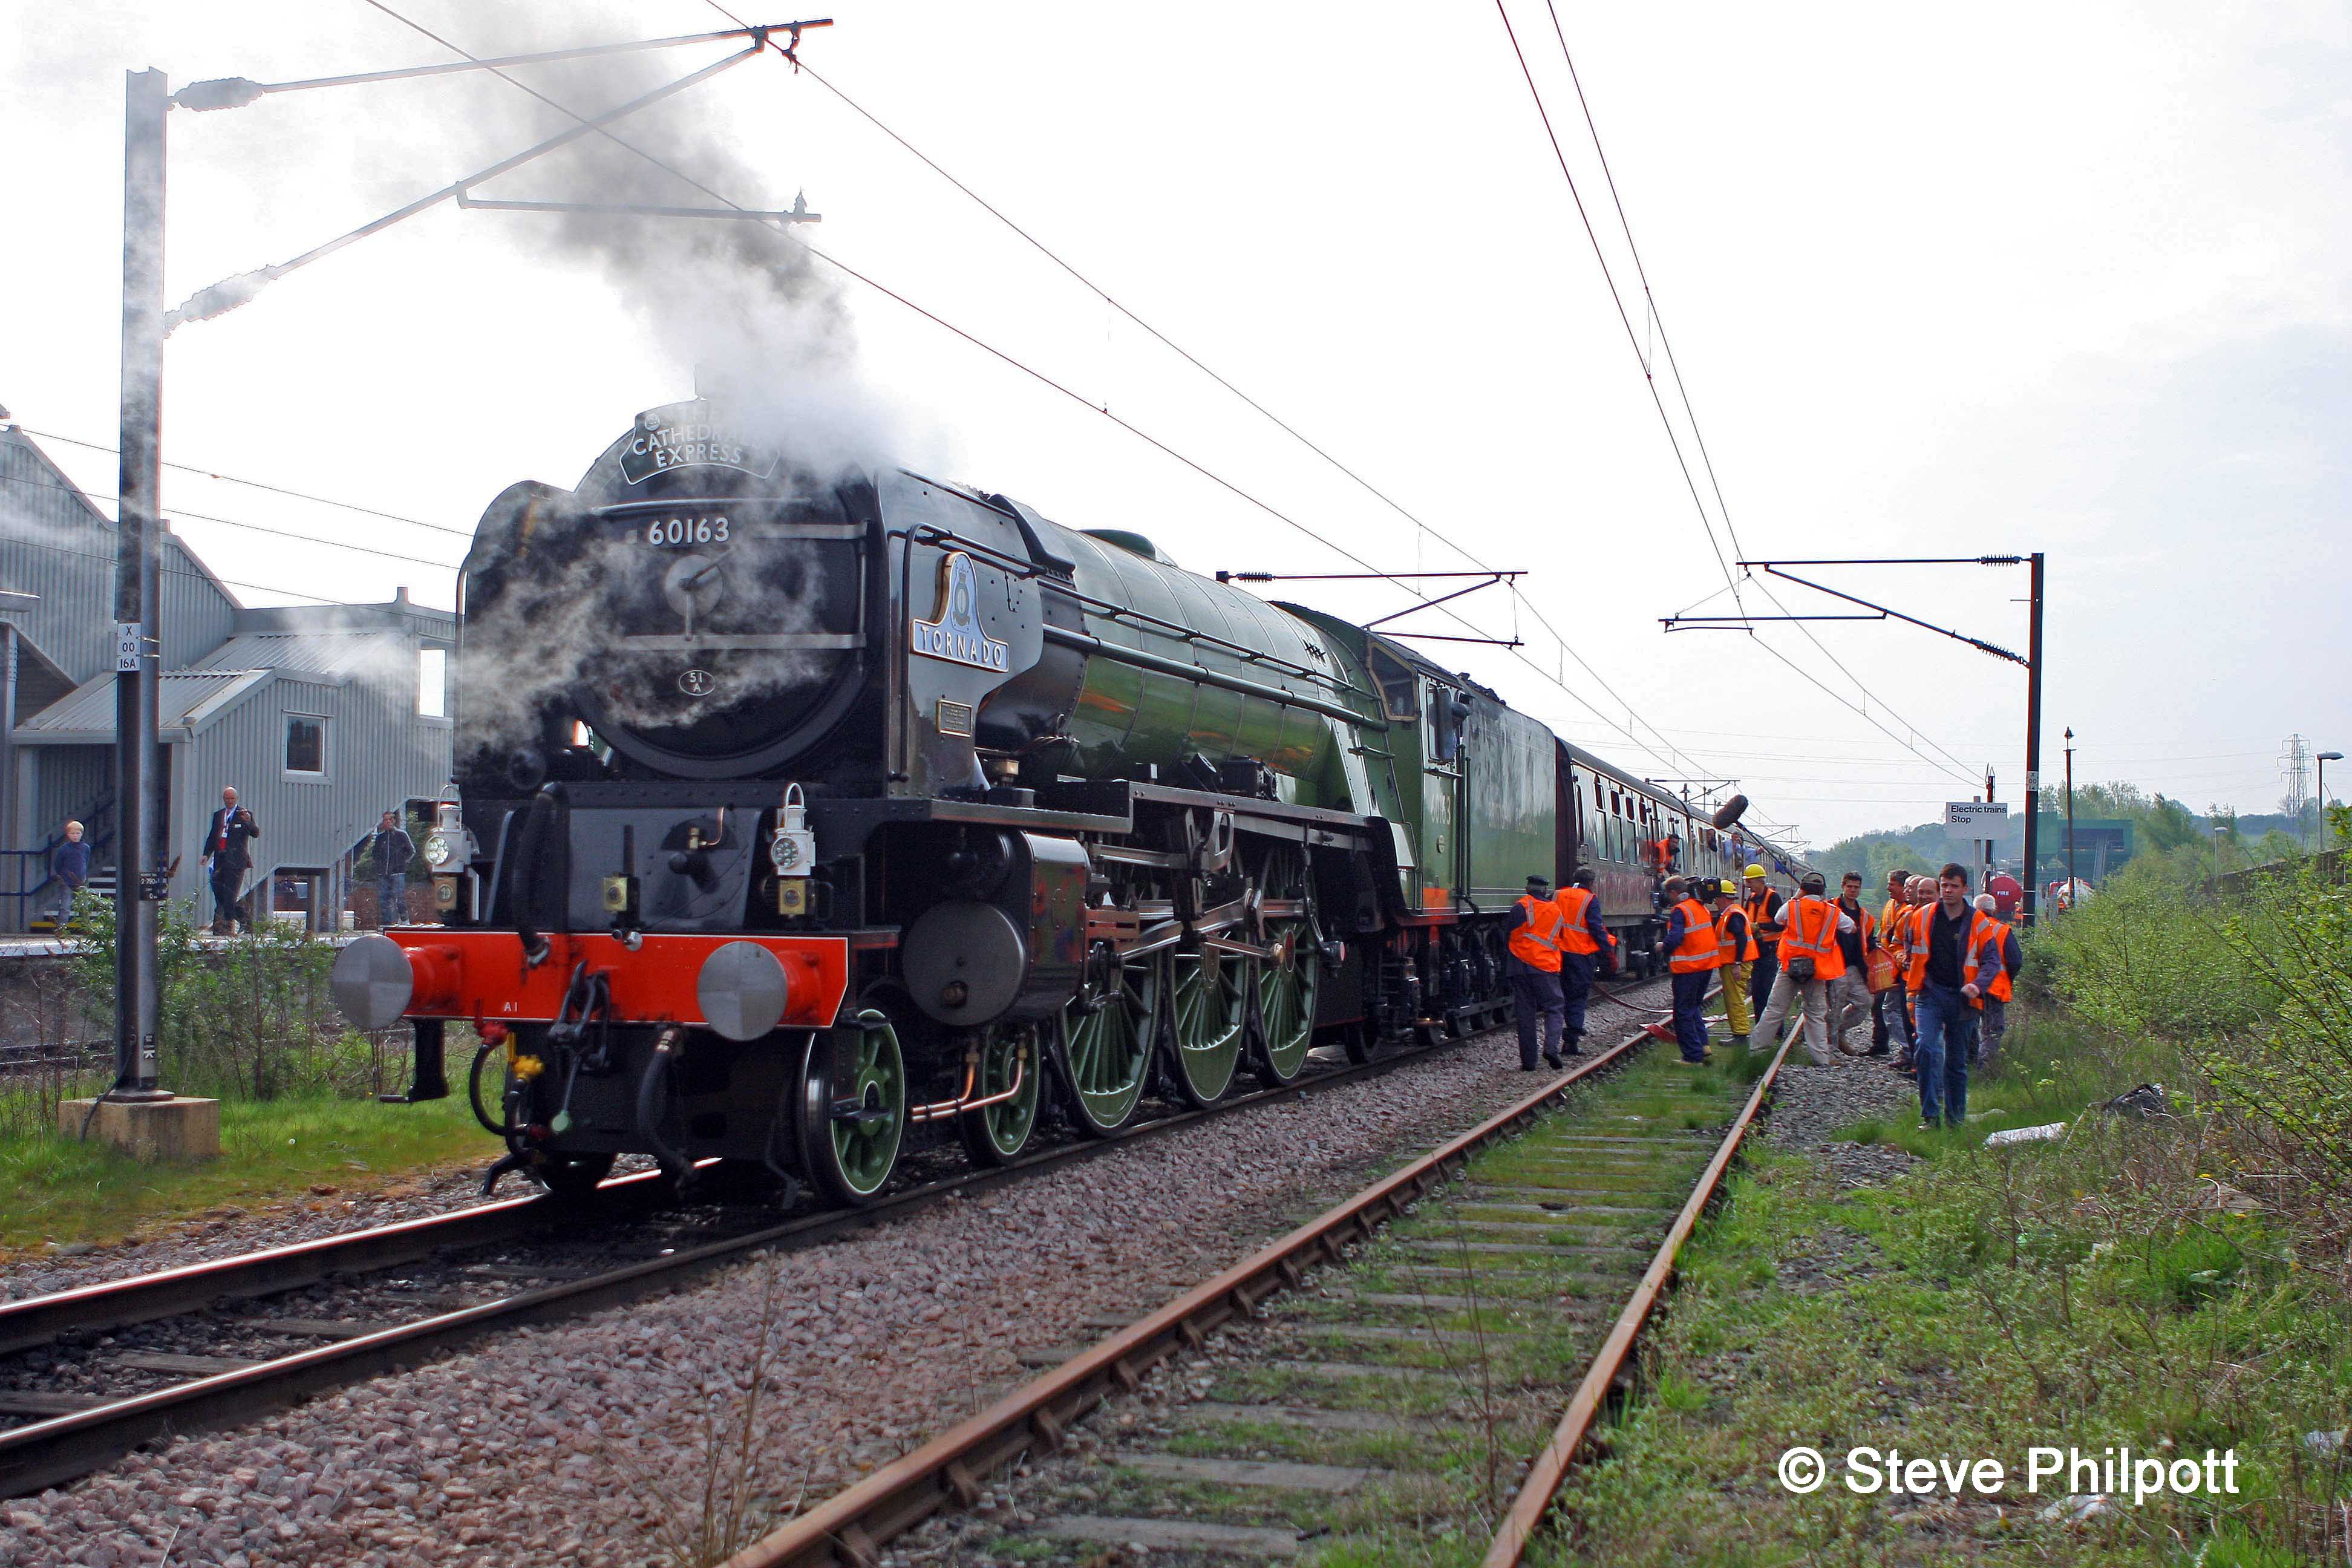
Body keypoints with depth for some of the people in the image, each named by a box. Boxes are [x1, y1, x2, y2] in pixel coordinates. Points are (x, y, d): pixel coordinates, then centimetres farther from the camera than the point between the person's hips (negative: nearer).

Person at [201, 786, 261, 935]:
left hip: (236, 861, -5)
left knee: (230, 894, -8)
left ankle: (229, 925, -4)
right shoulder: (218, 815, 18)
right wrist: (207, 854, 9)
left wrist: (248, 822, -27)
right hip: (220, 860, 5)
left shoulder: (245, 815, 2)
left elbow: (256, 834, -9)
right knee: (219, 894, 6)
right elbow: (212, 836, 21)